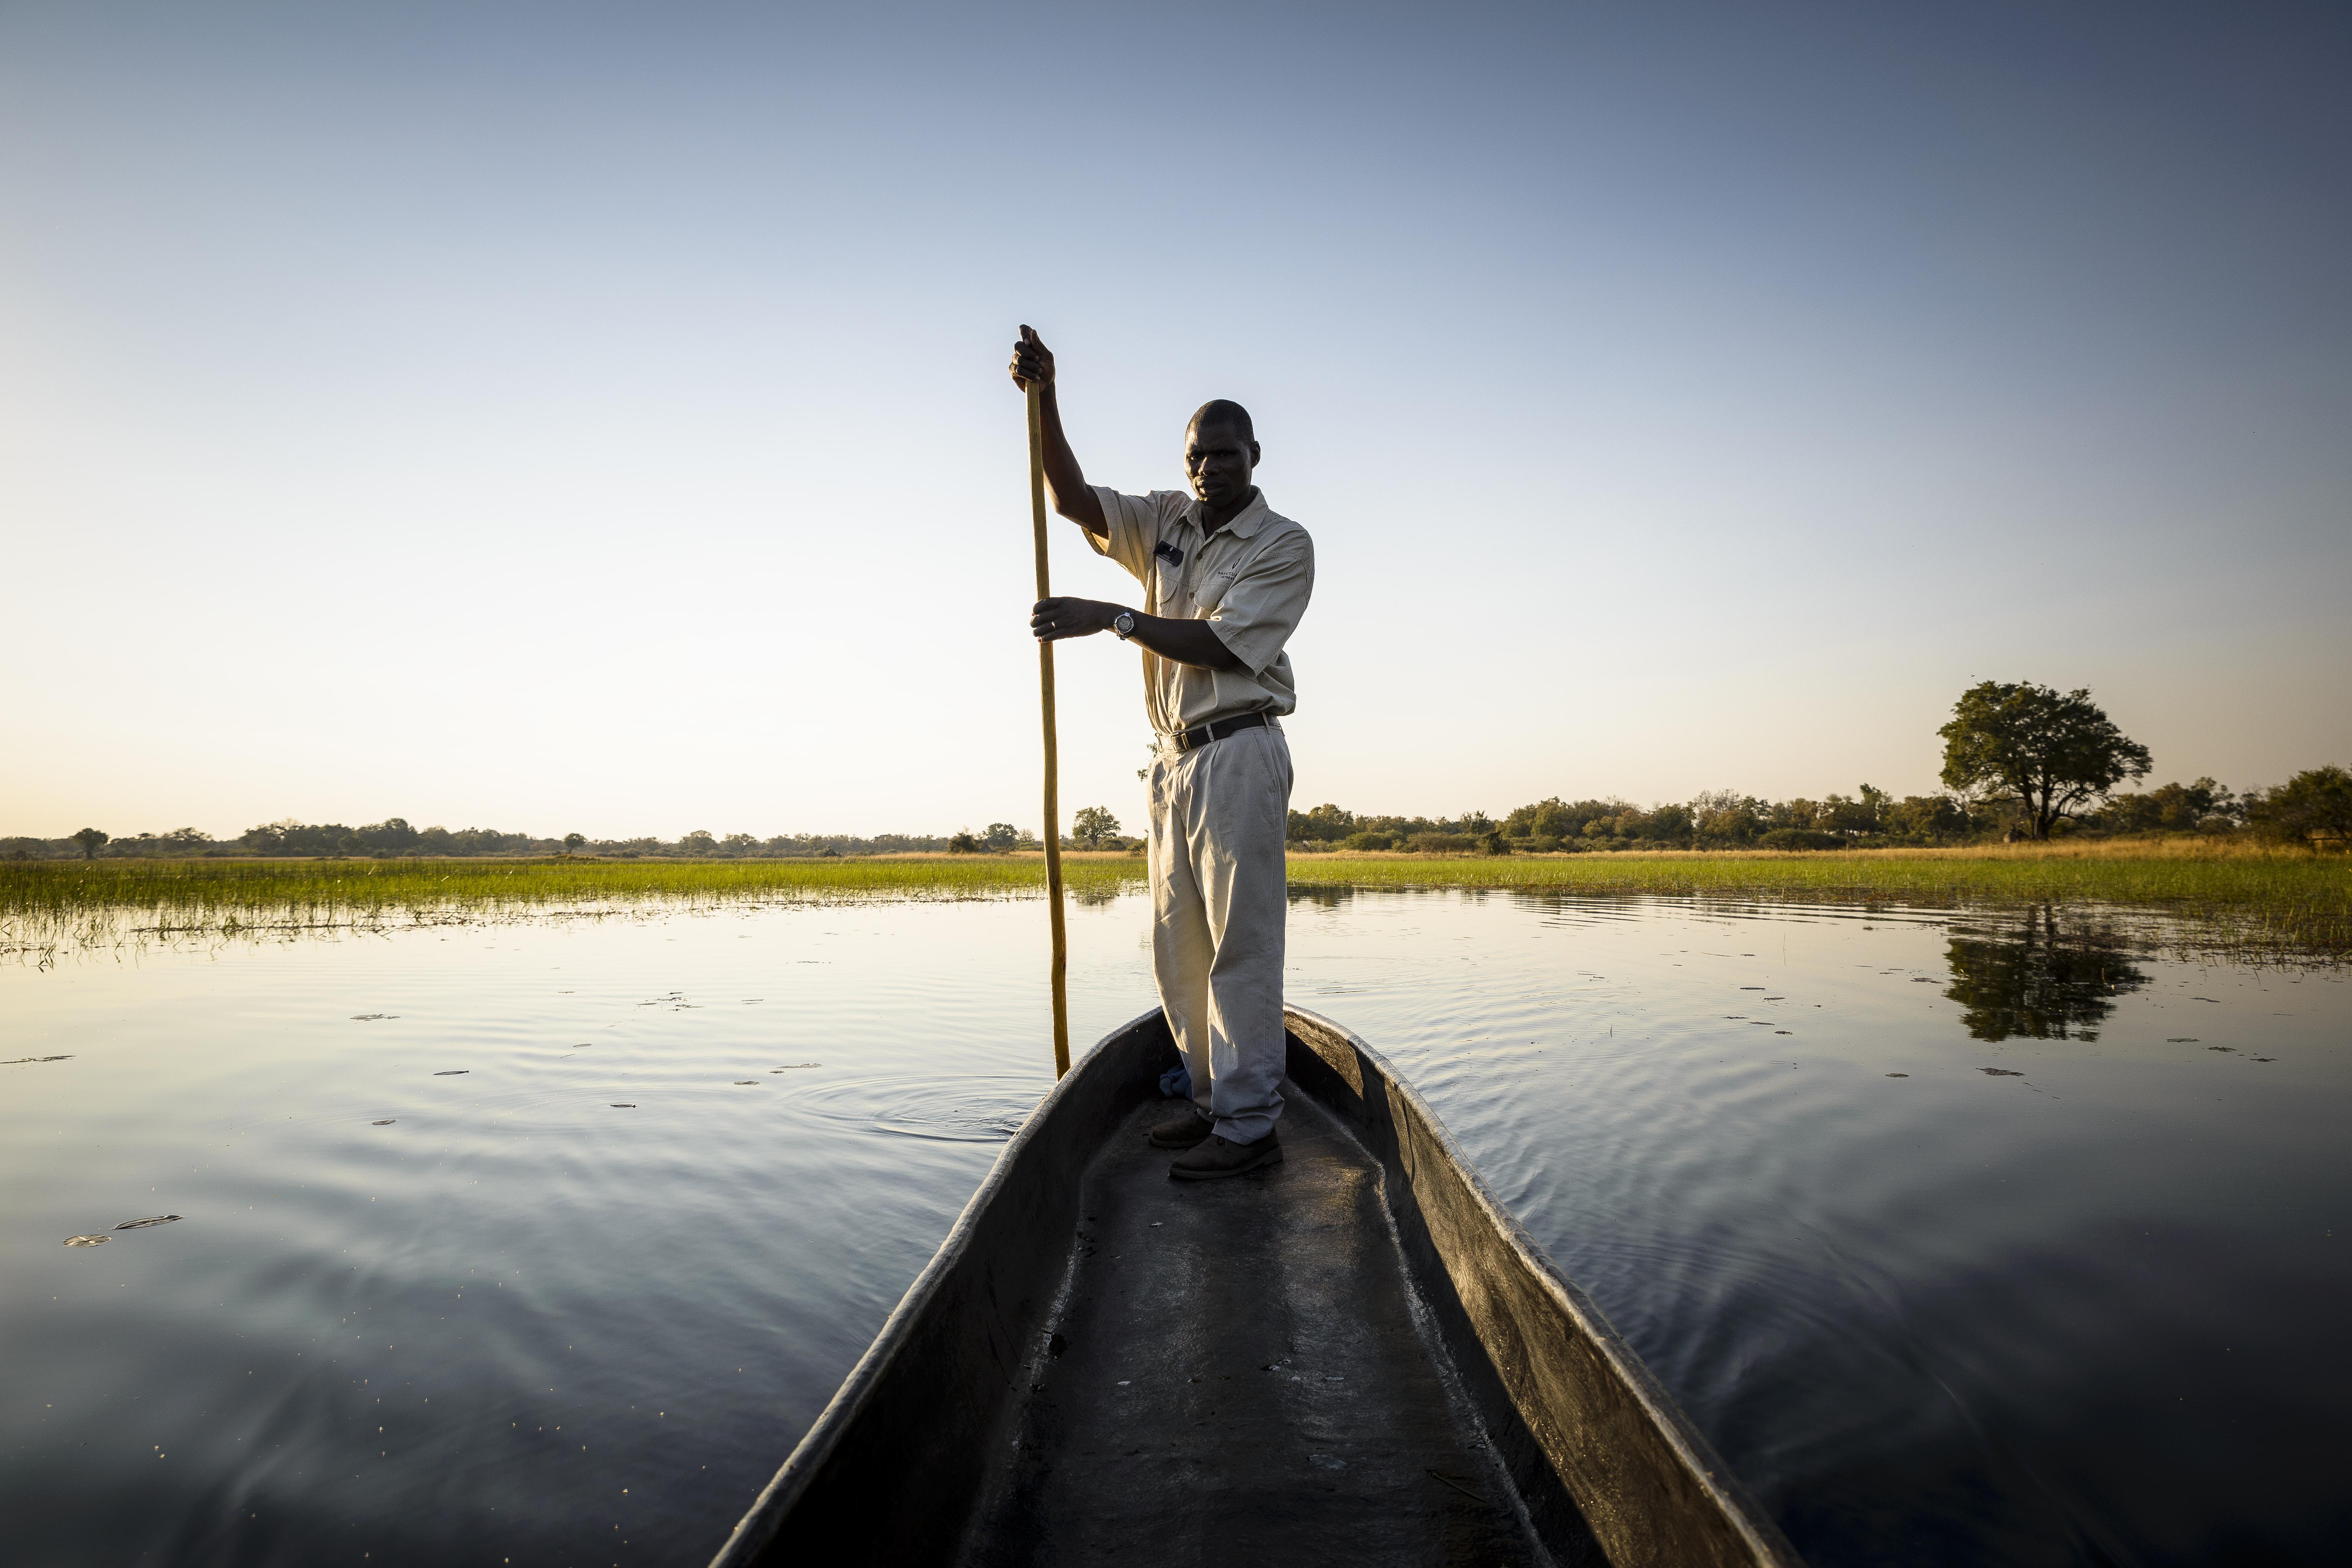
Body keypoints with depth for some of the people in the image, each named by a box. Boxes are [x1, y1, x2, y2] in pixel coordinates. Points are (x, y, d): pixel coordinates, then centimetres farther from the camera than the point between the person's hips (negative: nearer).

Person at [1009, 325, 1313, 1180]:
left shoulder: (1285, 545, -4)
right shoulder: (1166, 521, 14)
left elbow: (1219, 646, -14)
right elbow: (1074, 500, 4)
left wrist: (1111, 618, -18)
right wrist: (1042, 398, -7)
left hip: (1239, 753, -7)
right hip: (1176, 757, 7)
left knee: (1240, 941, -7)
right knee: (1179, 944, 9)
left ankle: (1250, 1124, -1)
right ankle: (1214, 1100, 19)